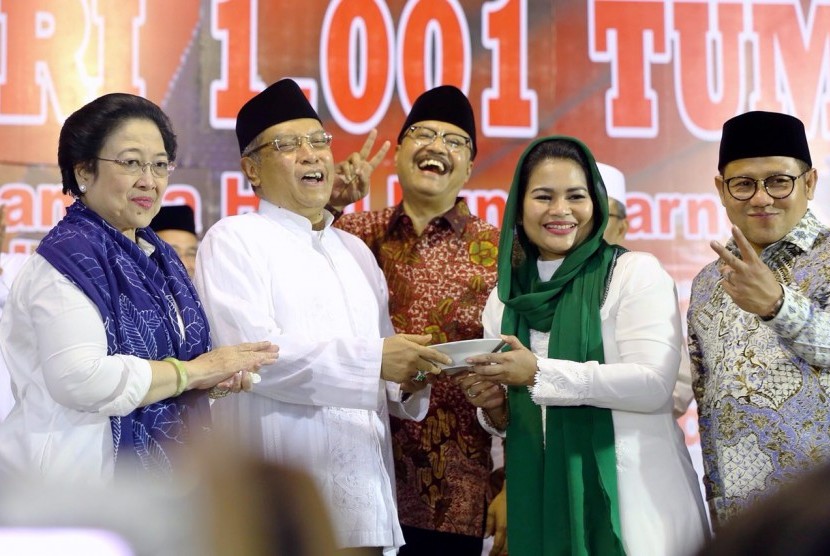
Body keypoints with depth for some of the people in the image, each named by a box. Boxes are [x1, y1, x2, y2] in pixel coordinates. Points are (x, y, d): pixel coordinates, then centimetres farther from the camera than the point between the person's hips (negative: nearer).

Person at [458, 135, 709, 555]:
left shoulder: (636, 273, -5)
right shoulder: (505, 295, 10)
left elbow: (653, 385, -17)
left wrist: (540, 373, -21)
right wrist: (495, 410, -6)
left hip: (629, 491, -4)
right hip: (541, 494, 4)